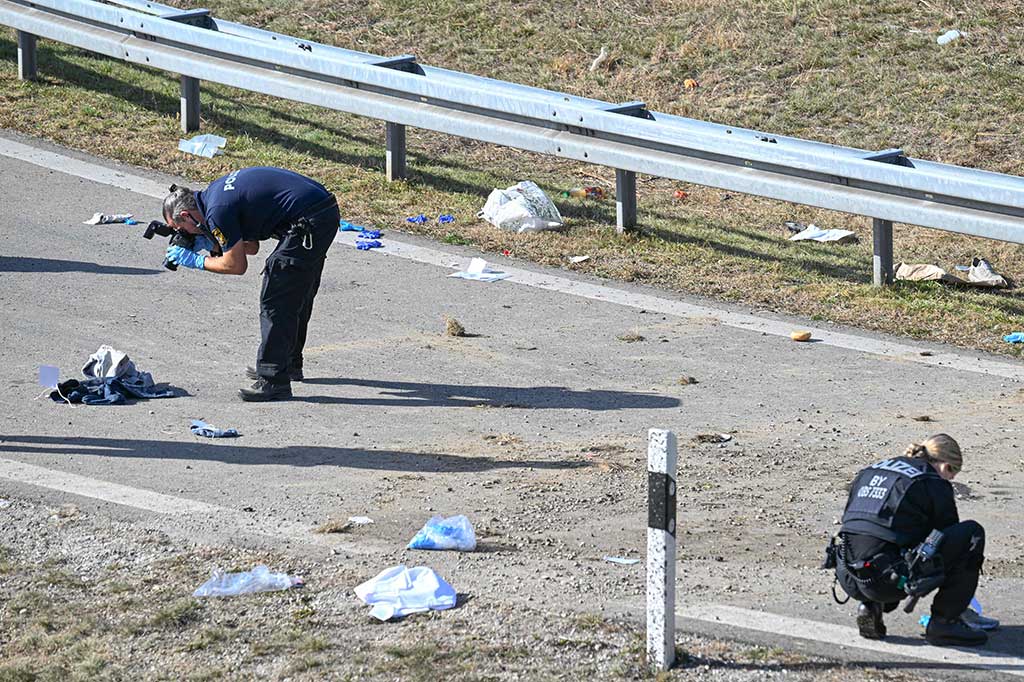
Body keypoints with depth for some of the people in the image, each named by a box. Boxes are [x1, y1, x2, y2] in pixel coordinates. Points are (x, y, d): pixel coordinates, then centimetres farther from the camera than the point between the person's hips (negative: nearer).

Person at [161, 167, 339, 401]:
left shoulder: (217, 211, -13)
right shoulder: (216, 192, 17)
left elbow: (236, 265, -6)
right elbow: (252, 246, 23)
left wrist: (196, 261, 5)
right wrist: (212, 244, 15)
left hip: (309, 222, -10)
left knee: (274, 301, -5)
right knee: (296, 297, 23)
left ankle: (274, 380, -6)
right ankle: (290, 364, 37)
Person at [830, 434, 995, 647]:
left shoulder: (869, 473, 23)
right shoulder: (934, 485, 4)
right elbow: (951, 542, 14)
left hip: (849, 581, 7)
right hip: (888, 578, -7)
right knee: (972, 533, 2)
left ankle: (871, 607, 16)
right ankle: (944, 621, 4)